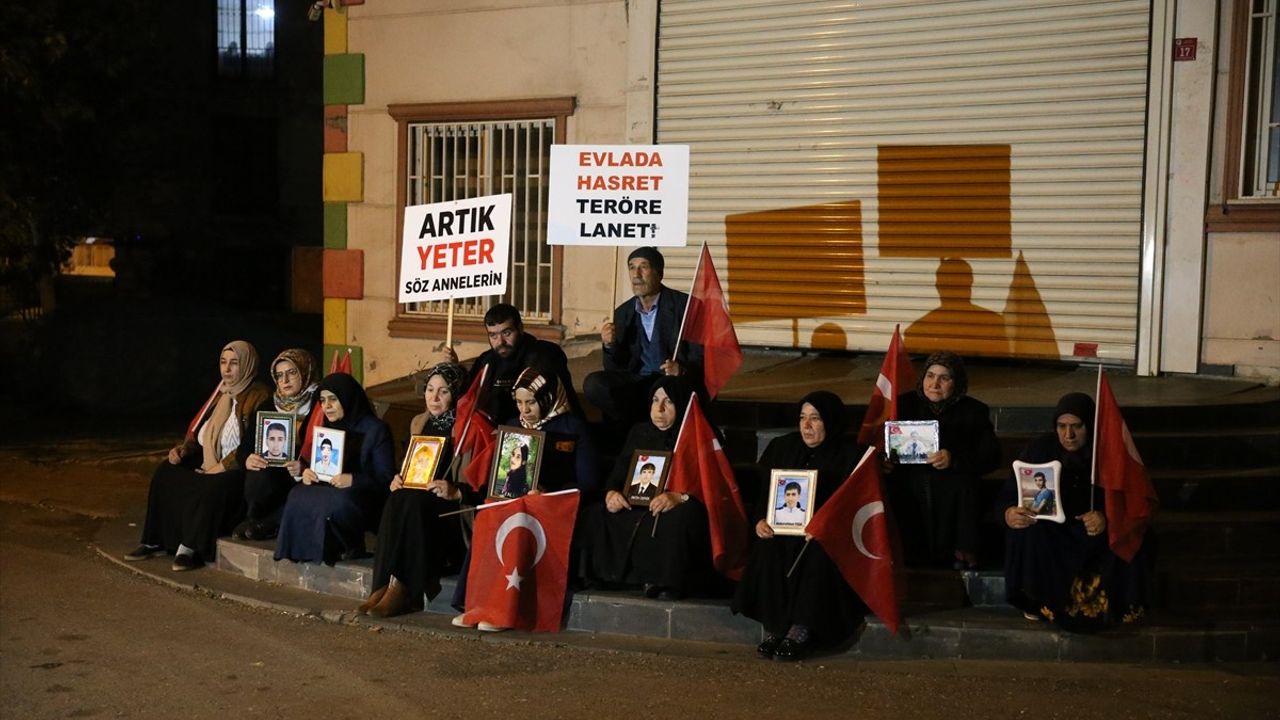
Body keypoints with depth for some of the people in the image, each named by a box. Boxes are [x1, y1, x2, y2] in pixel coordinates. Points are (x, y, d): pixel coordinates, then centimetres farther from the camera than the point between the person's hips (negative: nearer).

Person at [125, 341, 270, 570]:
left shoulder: (259, 397, -9)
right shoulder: (220, 394, 17)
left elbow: (252, 446, -18)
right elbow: (199, 433, 21)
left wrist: (222, 467, -22)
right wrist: (183, 449, 1)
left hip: (239, 471, -8)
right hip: (208, 465, 9)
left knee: (212, 487, -36)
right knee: (166, 473, -8)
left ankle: (191, 548, -24)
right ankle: (158, 541, -7)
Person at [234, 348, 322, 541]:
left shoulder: (321, 407, -4)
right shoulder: (268, 406, 13)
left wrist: (304, 468, -28)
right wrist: (248, 460, -15)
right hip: (271, 478, 4)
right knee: (259, 473, -29)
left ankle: (264, 523, -10)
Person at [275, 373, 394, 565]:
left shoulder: (376, 430, -4)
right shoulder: (327, 428, 16)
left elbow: (385, 479, -9)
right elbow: (320, 468, 17)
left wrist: (354, 480, -26)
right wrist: (307, 473, -7)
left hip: (366, 501, -5)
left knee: (338, 502, -37)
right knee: (298, 496, -24)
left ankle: (350, 547, -12)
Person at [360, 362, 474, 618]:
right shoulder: (418, 422, 16)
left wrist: (456, 492, -24)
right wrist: (398, 479, 2)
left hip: (453, 508, -5)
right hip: (417, 497, 5)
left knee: (412, 502, -34)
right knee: (396, 501, -28)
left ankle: (402, 589, -36)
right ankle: (384, 586, -35)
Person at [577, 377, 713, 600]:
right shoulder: (639, 432, 17)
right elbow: (619, 472, 12)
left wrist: (679, 497, -31)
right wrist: (611, 493, -11)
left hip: (675, 510, -5)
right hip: (636, 510, 5)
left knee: (682, 518, -39)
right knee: (593, 515, -16)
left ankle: (669, 582, -21)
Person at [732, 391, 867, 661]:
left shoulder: (851, 455, 0)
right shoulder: (781, 447, 11)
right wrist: (760, 520, -12)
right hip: (782, 530, 3)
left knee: (818, 553, -35)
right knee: (769, 548, -29)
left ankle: (801, 631, -33)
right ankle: (772, 628, -27)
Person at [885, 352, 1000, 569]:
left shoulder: (974, 411, 12)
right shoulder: (904, 404, 18)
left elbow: (991, 456, -1)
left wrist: (953, 459, -20)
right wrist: (882, 462, -10)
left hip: (952, 485, -1)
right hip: (908, 484, 1)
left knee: (963, 483, -33)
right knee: (892, 487, -30)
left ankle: (963, 555, -25)